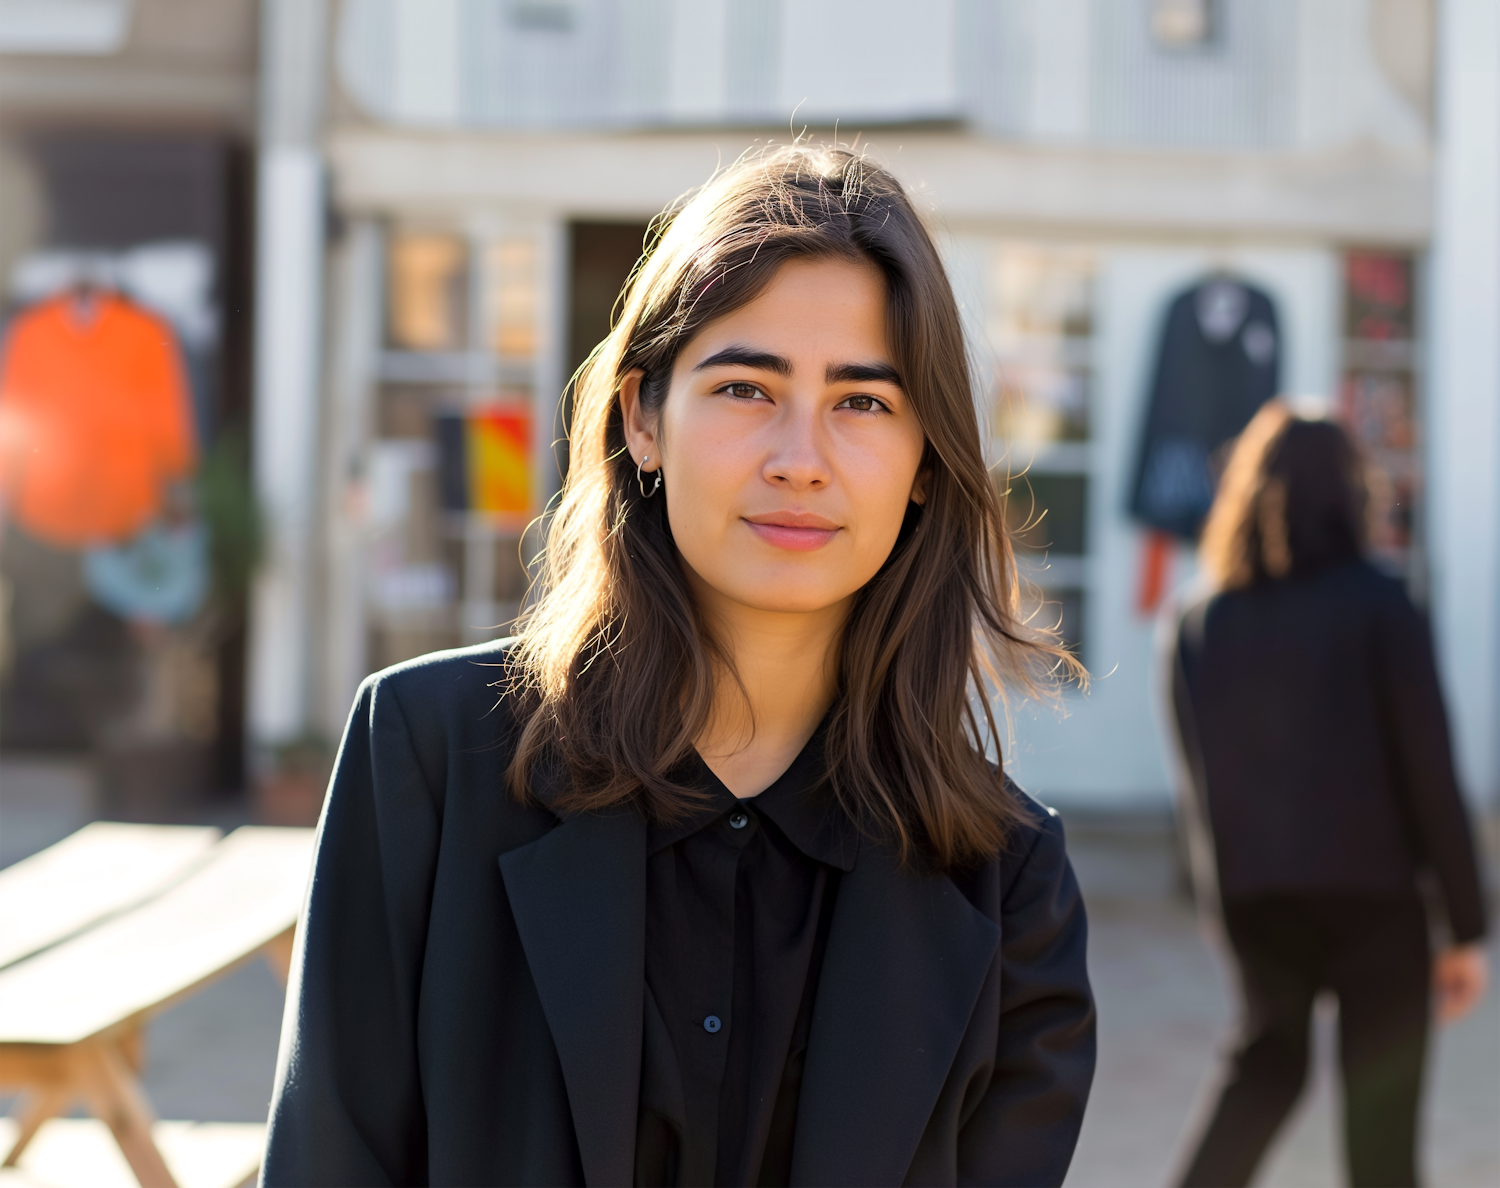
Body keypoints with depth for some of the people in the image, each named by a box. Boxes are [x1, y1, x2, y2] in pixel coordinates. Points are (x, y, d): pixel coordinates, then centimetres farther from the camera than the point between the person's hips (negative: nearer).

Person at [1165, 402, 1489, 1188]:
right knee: (1381, 1116, 7)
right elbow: (1429, 771, -8)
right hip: (1373, 894, -4)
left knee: (1265, 1064, 22)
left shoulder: (1197, 627, 3)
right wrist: (1464, 929, -3)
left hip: (1251, 896, 4)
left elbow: (1200, 783, 9)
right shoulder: (1376, 606, -8)